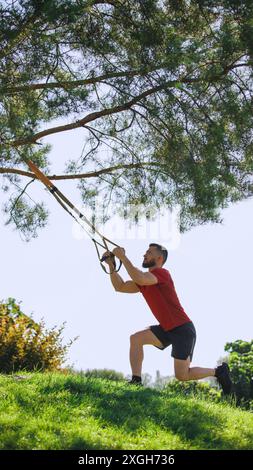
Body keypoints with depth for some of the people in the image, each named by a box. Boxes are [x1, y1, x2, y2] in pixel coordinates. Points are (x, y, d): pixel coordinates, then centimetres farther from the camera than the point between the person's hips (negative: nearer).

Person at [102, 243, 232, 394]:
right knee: (136, 339, -7)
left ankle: (219, 371, 14)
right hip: (167, 329, 9)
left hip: (183, 329, -9)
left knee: (182, 376, -7)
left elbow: (139, 279, -36)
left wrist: (123, 257, -28)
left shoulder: (162, 273, -17)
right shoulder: (145, 279, 11)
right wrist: (111, 265, 1)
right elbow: (120, 287, 10)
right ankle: (136, 381, -6)